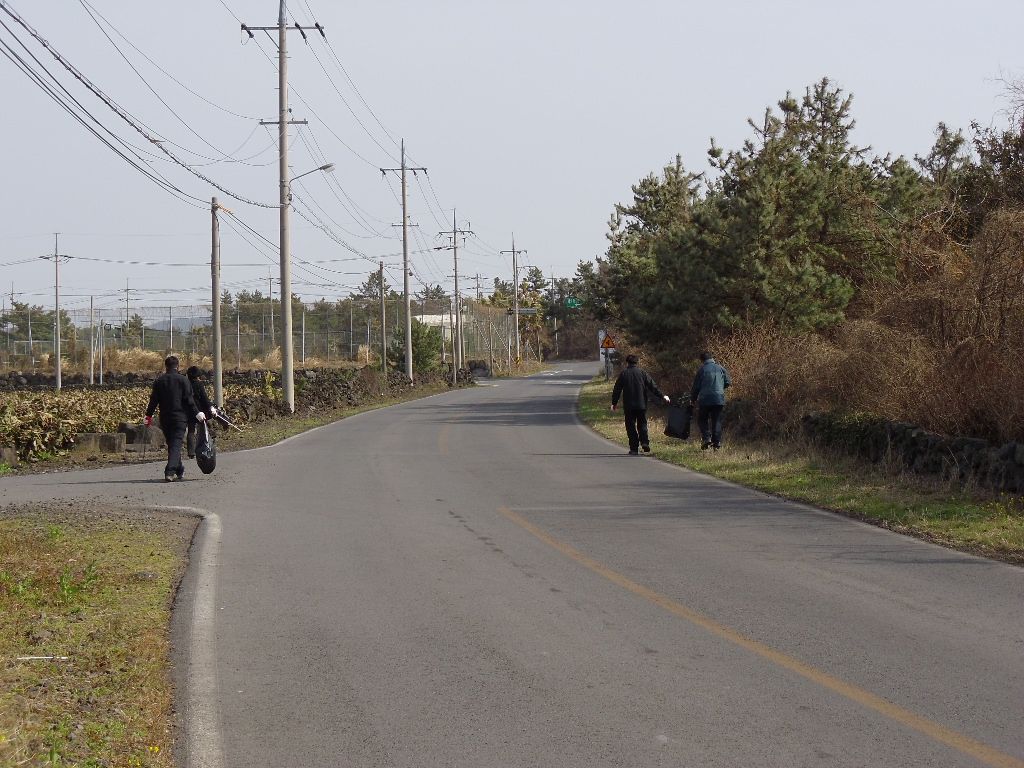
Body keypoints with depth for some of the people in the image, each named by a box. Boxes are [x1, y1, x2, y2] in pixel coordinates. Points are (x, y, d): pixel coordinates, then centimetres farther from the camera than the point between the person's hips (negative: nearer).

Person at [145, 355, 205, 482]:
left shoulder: (159, 381, 6)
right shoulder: (183, 380, -3)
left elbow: (154, 400, 7)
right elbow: (189, 400, -7)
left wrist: (148, 415, 13)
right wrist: (197, 413, -2)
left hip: (164, 419, 4)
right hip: (179, 418, -4)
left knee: (172, 444, 16)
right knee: (176, 444, -7)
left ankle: (179, 471, 24)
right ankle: (170, 471, -22)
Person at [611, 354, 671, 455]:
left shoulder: (623, 374, 1)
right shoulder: (642, 373, 2)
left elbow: (617, 389, 4)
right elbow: (653, 386, -1)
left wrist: (614, 403, 13)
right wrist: (663, 396, 5)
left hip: (628, 406, -1)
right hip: (641, 405, 1)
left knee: (631, 426, 4)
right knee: (642, 424, 13)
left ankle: (634, 449, 0)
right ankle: (645, 442, -8)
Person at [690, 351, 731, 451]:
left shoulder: (702, 370, 0)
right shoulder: (720, 368, 7)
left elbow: (696, 386, 2)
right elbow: (728, 383, 8)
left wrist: (693, 400, 15)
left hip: (705, 399, -2)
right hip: (719, 399, 2)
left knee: (702, 420, 12)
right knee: (717, 421, 9)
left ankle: (706, 438, -8)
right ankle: (717, 443, 3)